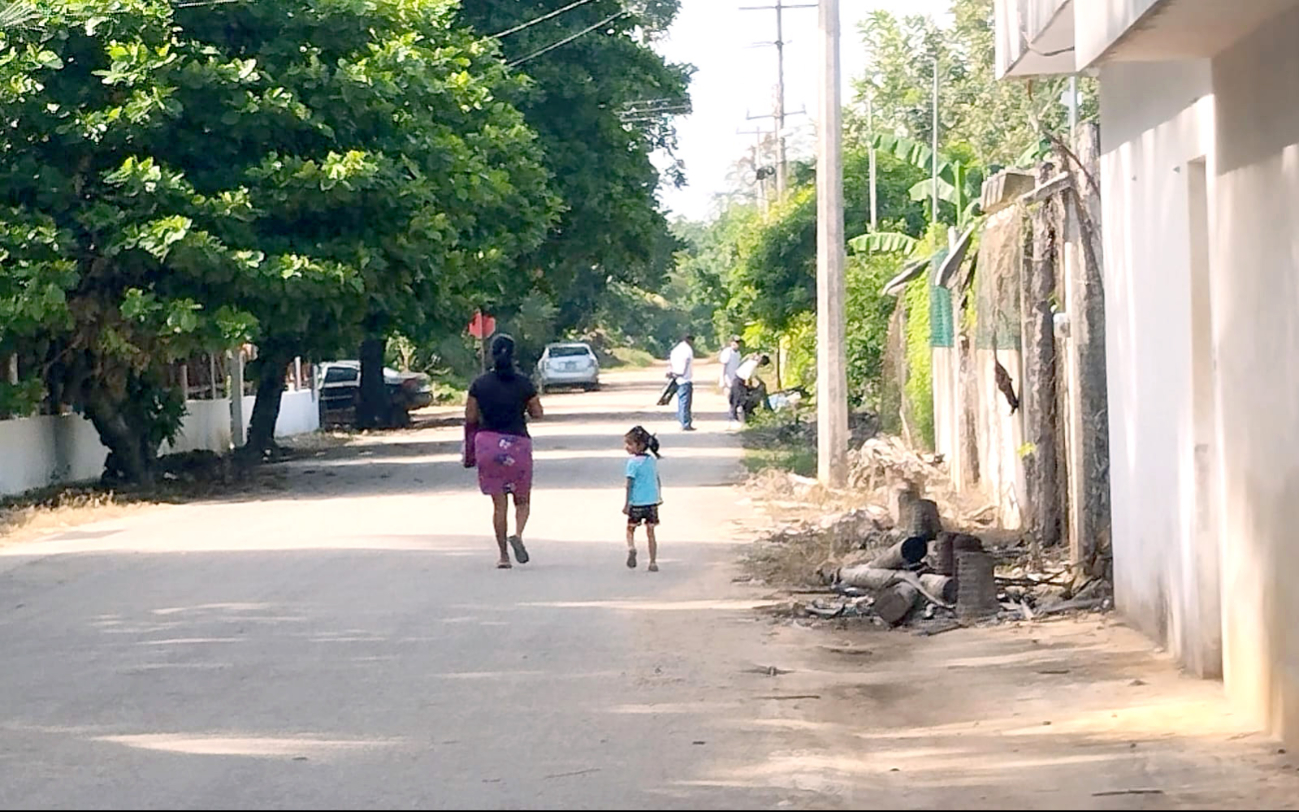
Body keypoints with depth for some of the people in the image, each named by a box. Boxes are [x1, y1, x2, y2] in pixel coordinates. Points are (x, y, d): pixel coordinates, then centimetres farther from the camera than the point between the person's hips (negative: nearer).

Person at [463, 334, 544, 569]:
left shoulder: (480, 384, -2)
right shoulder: (523, 383, -5)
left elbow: (470, 417, 2)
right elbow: (538, 414, 1)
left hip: (488, 442, 1)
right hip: (517, 443, -1)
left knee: (499, 504, 7)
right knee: (522, 500, 12)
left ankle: (503, 555, 6)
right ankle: (517, 534, -16)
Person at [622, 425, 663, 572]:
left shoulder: (633, 462, -12)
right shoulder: (652, 460, 5)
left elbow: (630, 485, -13)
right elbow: (657, 480, 15)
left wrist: (627, 503, -10)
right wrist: (659, 496, 27)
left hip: (637, 503, -4)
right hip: (652, 501, 4)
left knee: (630, 529, 14)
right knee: (650, 532, 9)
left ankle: (631, 547, -13)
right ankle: (653, 562, 8)